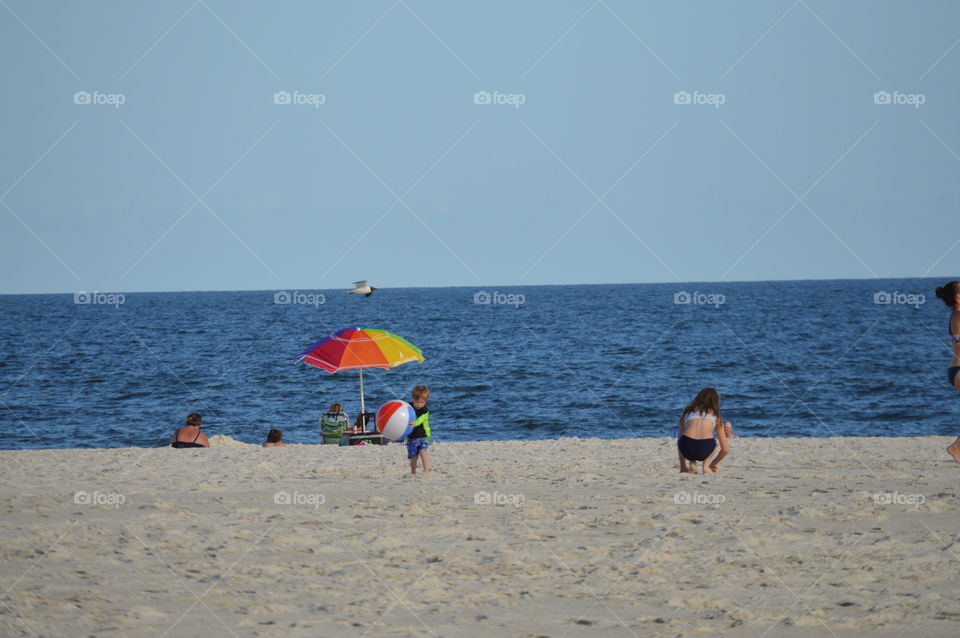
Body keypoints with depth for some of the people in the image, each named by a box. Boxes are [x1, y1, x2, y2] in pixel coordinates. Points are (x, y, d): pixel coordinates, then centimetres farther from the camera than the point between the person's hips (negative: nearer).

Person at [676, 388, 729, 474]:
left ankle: (692, 464, 17)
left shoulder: (687, 411, 28)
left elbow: (679, 438, 29)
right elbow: (725, 449, 28)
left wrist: (682, 466, 36)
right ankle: (705, 466, 11)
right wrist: (713, 464, 45)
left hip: (687, 448, 0)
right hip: (705, 450, 0)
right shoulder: (716, 416, 26)